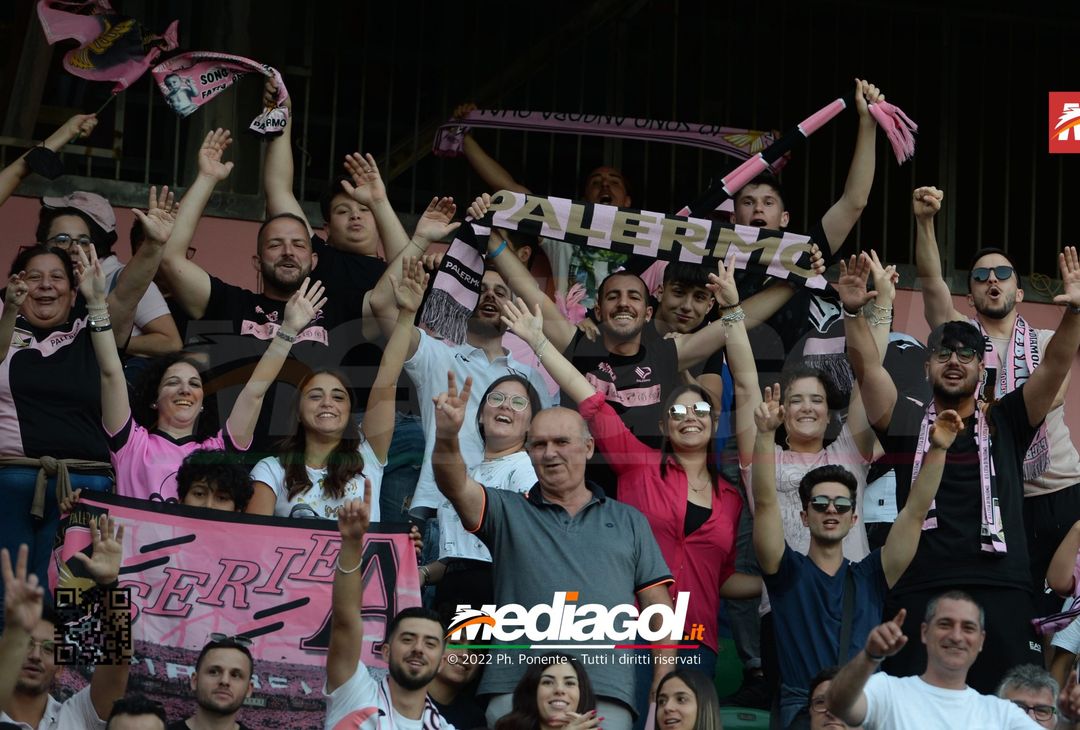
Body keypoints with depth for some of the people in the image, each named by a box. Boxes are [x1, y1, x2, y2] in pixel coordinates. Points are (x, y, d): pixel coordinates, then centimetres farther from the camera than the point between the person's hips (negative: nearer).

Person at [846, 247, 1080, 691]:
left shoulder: (1004, 425, 15)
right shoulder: (907, 424, 14)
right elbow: (866, 366, 3)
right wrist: (854, 311, -12)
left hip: (1002, 594, 0)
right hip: (919, 592, 0)